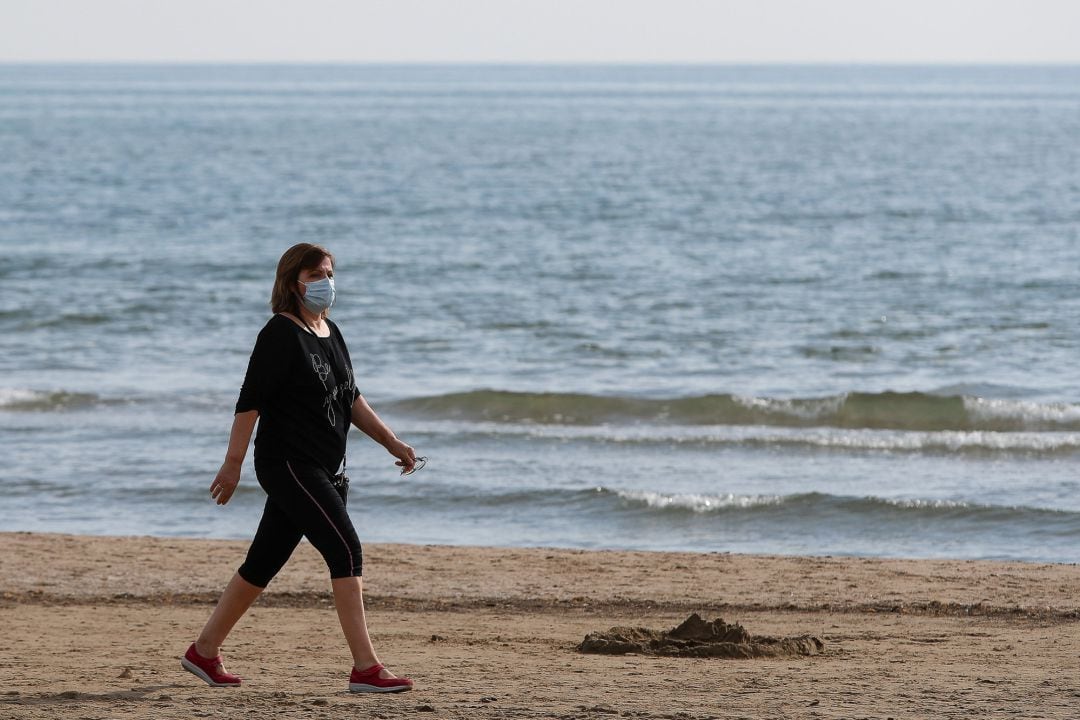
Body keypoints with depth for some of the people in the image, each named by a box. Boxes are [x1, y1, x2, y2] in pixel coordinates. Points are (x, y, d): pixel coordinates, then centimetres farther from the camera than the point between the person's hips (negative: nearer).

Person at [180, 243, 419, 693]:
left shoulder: (330, 334, 14)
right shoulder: (281, 334, -12)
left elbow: (350, 399, 23)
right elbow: (250, 402, -15)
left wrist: (392, 443, 19)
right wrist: (233, 464, -17)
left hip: (322, 469, 9)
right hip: (288, 464, -9)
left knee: (264, 563, 12)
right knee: (346, 549, -16)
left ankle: (204, 652, 23)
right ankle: (365, 669, -18)